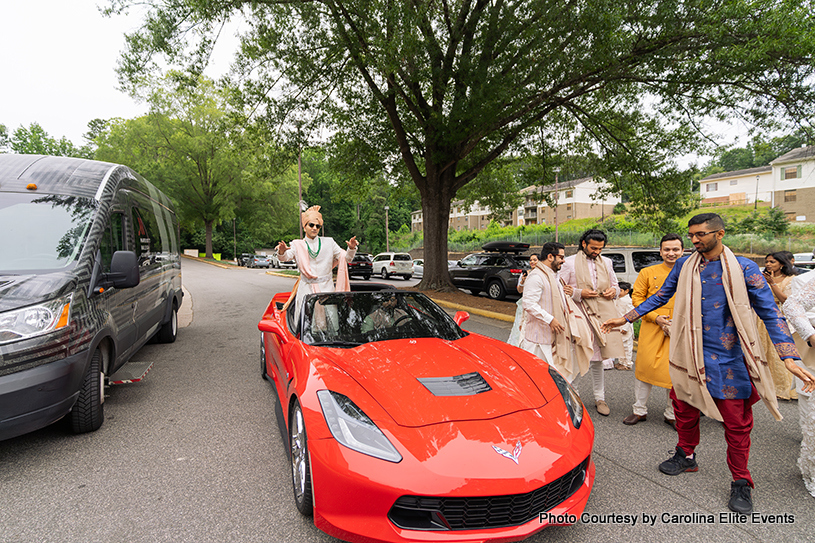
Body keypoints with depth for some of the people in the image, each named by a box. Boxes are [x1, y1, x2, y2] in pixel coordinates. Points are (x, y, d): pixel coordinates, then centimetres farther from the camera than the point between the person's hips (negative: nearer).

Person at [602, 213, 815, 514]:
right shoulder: (684, 265, 4)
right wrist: (625, 318, 10)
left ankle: (741, 482, 23)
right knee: (684, 408, 14)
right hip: (689, 353, 3)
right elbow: (660, 297, 13)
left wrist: (789, 358, -13)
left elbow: (770, 312, -5)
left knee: (737, 421, 4)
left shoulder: (744, 268, -5)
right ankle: (686, 456, 37)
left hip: (729, 356, -3)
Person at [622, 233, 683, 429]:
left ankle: (672, 414, 24)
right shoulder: (647, 272, 4)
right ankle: (640, 410, 17)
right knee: (645, 366, 0)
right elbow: (637, 297, 2)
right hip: (651, 329, -1)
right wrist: (655, 317, -10)